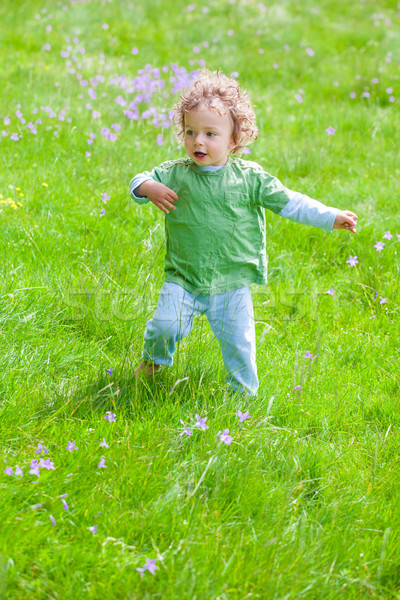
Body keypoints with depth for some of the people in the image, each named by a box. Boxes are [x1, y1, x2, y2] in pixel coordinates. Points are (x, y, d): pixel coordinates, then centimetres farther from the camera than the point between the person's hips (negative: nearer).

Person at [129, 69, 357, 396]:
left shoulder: (249, 178, -6)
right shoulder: (175, 173, -3)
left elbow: (289, 202, -3)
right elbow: (138, 182, 6)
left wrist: (331, 217, -11)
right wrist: (148, 188, -19)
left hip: (230, 284, 0)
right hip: (183, 279, 1)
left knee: (238, 342, 2)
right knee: (165, 325, -11)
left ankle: (244, 391, 27)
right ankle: (152, 361, 22)